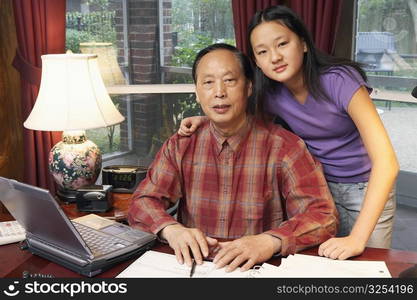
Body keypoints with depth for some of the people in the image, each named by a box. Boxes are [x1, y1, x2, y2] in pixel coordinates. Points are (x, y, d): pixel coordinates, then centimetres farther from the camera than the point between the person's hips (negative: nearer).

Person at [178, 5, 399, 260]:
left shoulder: (339, 80, -27)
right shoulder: (271, 93, -11)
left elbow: (387, 162, -32)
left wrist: (357, 238, -39)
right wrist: (205, 121, -10)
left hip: (366, 189, -3)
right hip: (319, 188, 4)